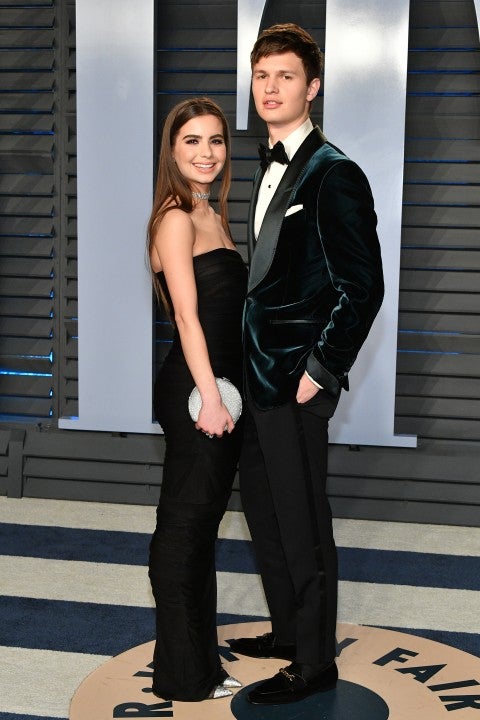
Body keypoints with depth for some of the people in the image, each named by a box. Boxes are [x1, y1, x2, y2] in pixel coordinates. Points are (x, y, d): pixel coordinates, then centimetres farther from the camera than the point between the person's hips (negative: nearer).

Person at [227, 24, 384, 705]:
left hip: (297, 376, -9)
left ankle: (315, 661, 16)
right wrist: (249, 357, 14)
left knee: (301, 520, 0)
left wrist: (321, 370, -16)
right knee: (262, 505, 18)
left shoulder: (333, 174, -14)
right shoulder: (270, 169, 14)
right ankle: (288, 630, 35)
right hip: (259, 369, 9)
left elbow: (364, 286, -17)